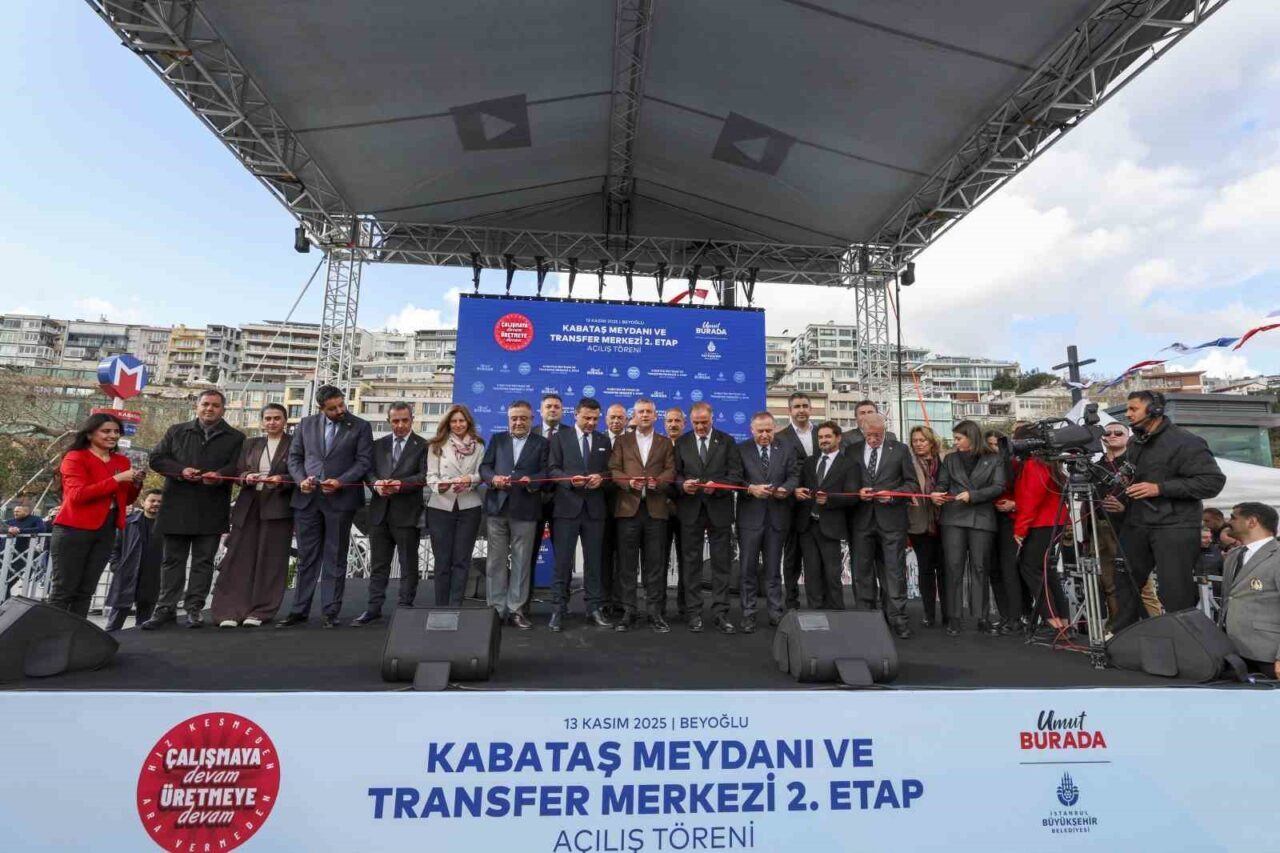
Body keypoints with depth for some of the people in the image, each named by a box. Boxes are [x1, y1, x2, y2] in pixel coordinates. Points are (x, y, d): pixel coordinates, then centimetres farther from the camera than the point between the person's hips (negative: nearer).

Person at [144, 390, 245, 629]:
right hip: (177, 506, 1)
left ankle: (194, 608, 10)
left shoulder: (235, 437, 7)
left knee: (203, 560, 3)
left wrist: (218, 475, -22)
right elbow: (156, 458, 7)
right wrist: (180, 470, -11)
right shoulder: (176, 431, 13)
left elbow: (237, 467, -2)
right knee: (173, 559, 7)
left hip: (212, 510, -1)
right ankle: (166, 608, 13)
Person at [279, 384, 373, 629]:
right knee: (307, 558, 9)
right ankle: (299, 610, 18)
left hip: (341, 499, -3)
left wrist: (340, 482, -17)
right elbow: (294, 457, 11)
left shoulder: (361, 427, 0)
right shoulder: (306, 424, 10)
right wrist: (301, 480, -7)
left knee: (335, 559, 4)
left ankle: (330, 612, 10)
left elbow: (364, 461, -5)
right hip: (307, 498, 3)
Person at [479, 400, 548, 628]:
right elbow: (484, 467, 7)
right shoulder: (497, 439, 14)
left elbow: (546, 473, -2)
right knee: (496, 560, 5)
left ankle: (516, 610, 11)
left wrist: (531, 480, -22)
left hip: (525, 509, -2)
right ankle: (496, 608, 13)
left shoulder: (542, 443, 7)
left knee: (521, 561, 3)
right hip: (497, 507, 2)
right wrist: (493, 478, -14)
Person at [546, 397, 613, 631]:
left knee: (594, 561, 7)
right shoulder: (560, 437, 5)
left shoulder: (604, 441, 14)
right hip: (567, 506, -3)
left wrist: (600, 477, -11)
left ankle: (594, 608, 15)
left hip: (594, 508, 3)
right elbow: (552, 469, -2)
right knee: (563, 561, 1)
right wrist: (570, 479, -19)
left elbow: (609, 471, 11)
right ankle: (558, 610, 9)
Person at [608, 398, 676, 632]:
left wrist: (658, 482, -15)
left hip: (656, 508, 1)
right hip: (628, 507, 0)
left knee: (655, 563, 2)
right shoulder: (622, 441, 13)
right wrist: (629, 482, -15)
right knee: (626, 562, 1)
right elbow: (613, 470, 4)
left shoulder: (665, 443, 15)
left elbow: (671, 471, 4)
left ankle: (655, 611, 10)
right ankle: (628, 611, 9)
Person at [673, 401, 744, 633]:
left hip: (718, 509, -1)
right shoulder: (681, 442, 9)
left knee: (721, 563, 2)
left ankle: (720, 613, 9)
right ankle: (693, 612, 14)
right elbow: (674, 474, 6)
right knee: (692, 562, 6)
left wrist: (716, 485, -18)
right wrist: (682, 484, -15)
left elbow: (736, 475, -1)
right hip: (690, 509, 1)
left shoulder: (727, 441, 5)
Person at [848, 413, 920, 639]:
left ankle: (897, 619, 7)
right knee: (862, 572, 6)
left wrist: (892, 495, -11)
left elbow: (912, 484, 5)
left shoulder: (900, 450, 5)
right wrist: (857, 492, -8)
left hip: (891, 519, -2)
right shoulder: (852, 451, 9)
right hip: (861, 520, 2)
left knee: (894, 572, 0)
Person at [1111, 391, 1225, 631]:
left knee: (1175, 593, -3)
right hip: (1137, 525, 8)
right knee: (1122, 582, 10)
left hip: (1175, 526, -7)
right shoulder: (1134, 444, 16)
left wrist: (1160, 488, -20)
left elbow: (1214, 481, -16)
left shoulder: (1185, 441, -9)